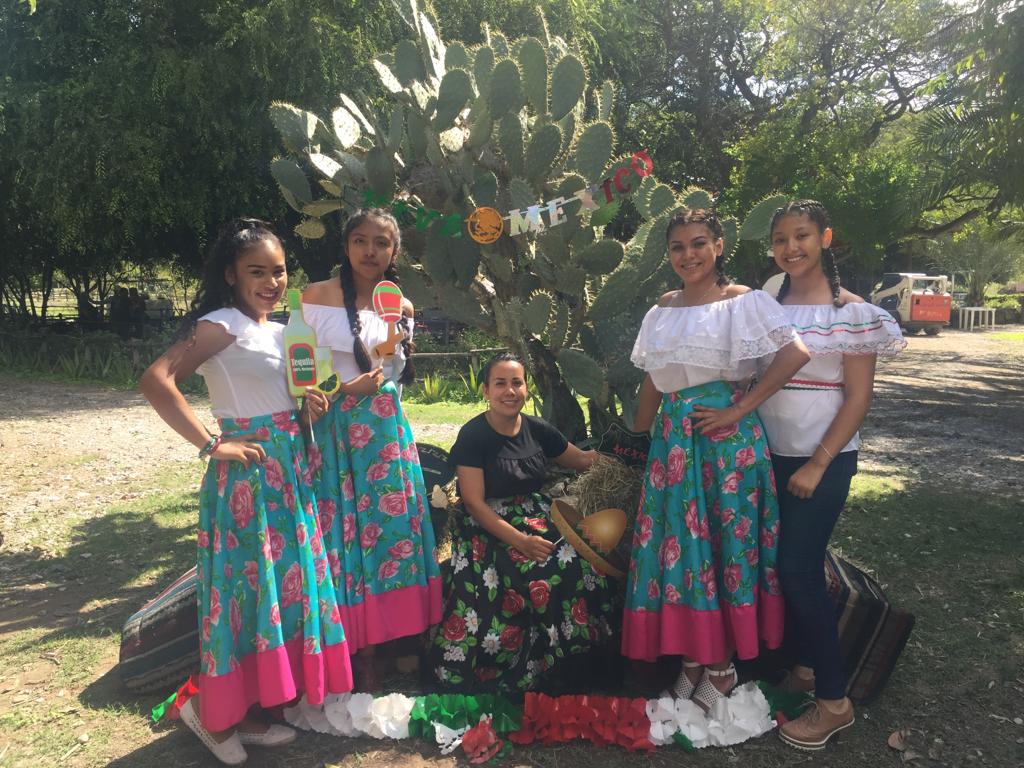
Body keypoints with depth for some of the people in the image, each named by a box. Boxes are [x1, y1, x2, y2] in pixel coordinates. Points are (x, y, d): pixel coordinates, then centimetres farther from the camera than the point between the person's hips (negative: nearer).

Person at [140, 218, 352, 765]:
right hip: (248, 472, -8)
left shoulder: (278, 331, 14)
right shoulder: (222, 325, -12)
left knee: (283, 581, 12)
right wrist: (212, 446, -24)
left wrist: (307, 411, 3)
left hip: (289, 470, 8)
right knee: (248, 585, -1)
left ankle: (243, 712, 26)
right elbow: (155, 380, -25)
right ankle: (210, 708, 22)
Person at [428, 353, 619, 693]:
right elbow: (474, 502, -11)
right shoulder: (473, 435, -6)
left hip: (539, 521, 5)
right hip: (489, 529, -5)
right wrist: (520, 541, -20)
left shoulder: (537, 429, 9)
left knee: (580, 569, -22)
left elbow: (583, 459, 22)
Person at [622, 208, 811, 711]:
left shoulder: (742, 300, -5)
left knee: (726, 543, 3)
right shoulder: (664, 308, 13)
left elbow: (795, 353, -18)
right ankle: (692, 656, 24)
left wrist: (739, 410, -17)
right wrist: (638, 436, 16)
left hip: (727, 437, -5)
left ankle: (723, 665, 19)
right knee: (677, 543, 8)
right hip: (674, 437, 6)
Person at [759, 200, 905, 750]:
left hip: (825, 460, -5)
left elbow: (858, 398, -10)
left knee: (799, 570, -6)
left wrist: (817, 465, -14)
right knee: (786, 566, 11)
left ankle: (834, 700, 9)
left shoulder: (851, 311, -8)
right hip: (773, 455, 5)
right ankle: (806, 666, 31)